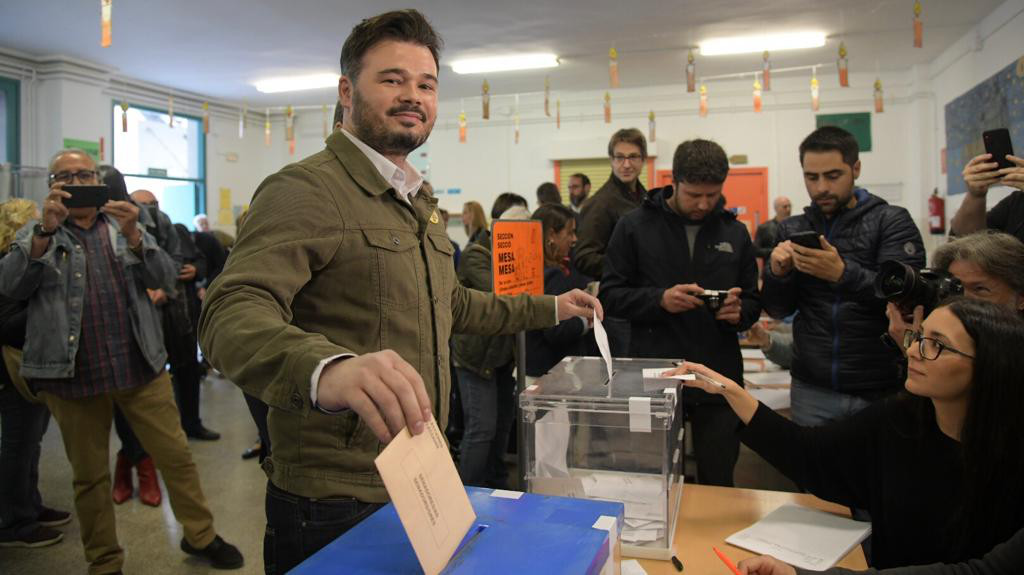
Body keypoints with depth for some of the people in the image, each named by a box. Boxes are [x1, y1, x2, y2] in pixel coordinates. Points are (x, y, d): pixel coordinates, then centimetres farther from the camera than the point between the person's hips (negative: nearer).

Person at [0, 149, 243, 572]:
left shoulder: (125, 228, 11)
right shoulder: (36, 235, 8)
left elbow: (165, 277, -2)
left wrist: (133, 236, -19)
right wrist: (46, 230, -24)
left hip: (141, 368, 1)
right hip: (72, 376, -1)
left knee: (176, 456, 5)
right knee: (89, 475, 10)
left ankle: (201, 536, 21)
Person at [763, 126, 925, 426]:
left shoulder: (892, 221, -4)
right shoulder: (792, 230, 5)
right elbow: (778, 309, 3)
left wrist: (843, 274, -33)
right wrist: (777, 273, -18)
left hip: (880, 391, -2)